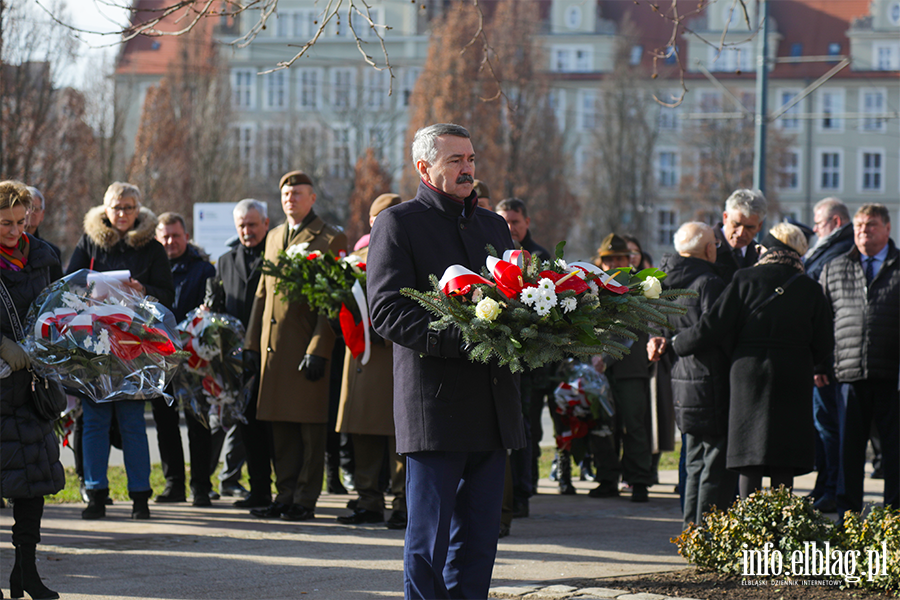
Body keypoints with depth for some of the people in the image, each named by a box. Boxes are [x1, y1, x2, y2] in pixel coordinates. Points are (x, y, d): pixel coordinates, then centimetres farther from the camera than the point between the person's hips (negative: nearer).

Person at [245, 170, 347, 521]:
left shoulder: (331, 239, -3)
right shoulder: (274, 237, 18)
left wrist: (318, 349, -15)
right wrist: (252, 341, 14)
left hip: (308, 346, -6)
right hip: (273, 347, 6)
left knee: (311, 428, -1)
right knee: (281, 428, 8)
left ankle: (306, 500, 3)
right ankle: (286, 496, 14)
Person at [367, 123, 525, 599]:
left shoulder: (492, 225, 19)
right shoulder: (398, 223, -1)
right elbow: (386, 312, -11)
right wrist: (462, 341, -21)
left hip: (492, 407, 6)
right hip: (434, 404, -6)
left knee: (479, 534, 7)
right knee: (428, 536, -4)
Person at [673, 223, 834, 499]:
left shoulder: (745, 281, -3)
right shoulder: (810, 290, 2)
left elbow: (711, 328, -5)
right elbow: (823, 345, 7)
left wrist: (678, 343, 12)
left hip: (749, 375, -1)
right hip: (792, 383, 1)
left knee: (750, 465, 3)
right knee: (783, 465, 3)